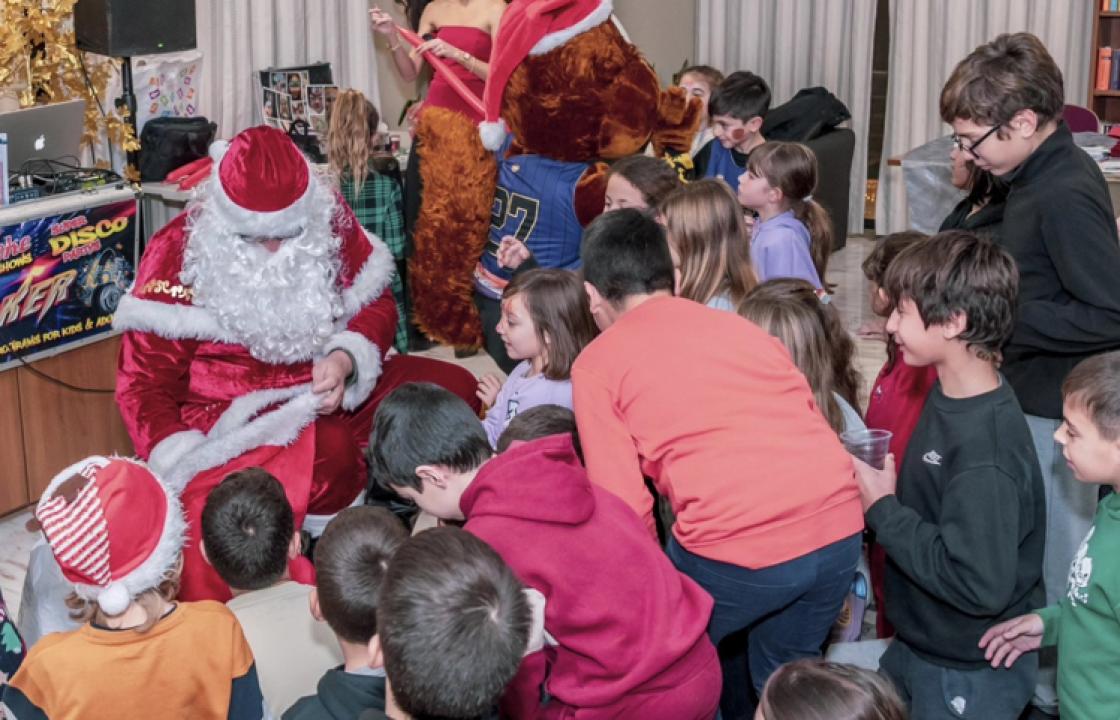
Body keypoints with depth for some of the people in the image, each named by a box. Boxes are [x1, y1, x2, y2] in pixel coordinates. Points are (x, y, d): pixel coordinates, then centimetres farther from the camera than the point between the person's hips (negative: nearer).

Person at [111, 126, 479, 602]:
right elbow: (145, 379, -7)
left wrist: (345, 360, -15)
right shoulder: (179, 251, -11)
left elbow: (376, 303, 8)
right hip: (233, 414, -5)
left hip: (326, 391, 6)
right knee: (328, 453, -37)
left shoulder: (329, 220, -3)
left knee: (453, 388, -10)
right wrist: (183, 470, -21)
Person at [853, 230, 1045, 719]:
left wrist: (882, 509, -23)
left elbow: (979, 585, -31)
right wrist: (879, 492, -8)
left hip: (970, 679, -8)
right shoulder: (948, 395, -1)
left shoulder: (986, 445, -29)